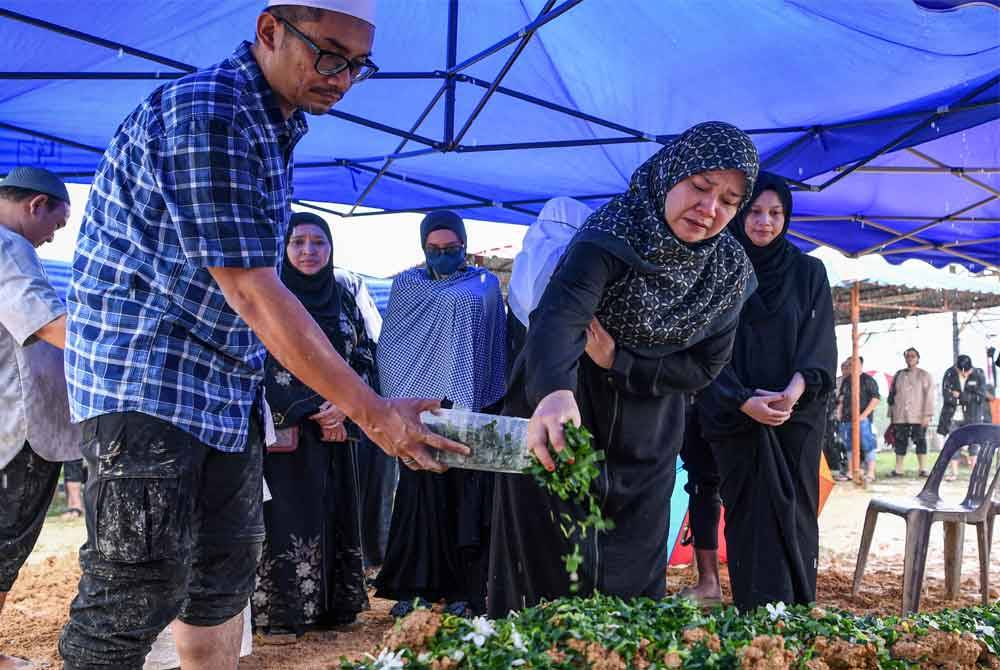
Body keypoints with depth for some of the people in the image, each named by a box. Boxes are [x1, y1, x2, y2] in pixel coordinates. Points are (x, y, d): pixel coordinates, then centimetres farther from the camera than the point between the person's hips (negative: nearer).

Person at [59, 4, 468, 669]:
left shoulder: (276, 123, 9)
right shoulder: (204, 114, -21)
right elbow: (251, 292, -25)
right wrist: (376, 415, -23)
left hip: (229, 383, 9)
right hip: (146, 380, -9)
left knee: (227, 569, 15)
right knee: (141, 589, -6)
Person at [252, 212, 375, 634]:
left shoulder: (344, 300, 12)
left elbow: (366, 360, 10)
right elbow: (259, 363, -9)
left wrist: (344, 406, -9)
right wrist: (311, 412, -15)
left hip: (337, 428, 5)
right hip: (286, 430, -4)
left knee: (335, 516, 7)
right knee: (289, 515, -5)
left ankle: (333, 607, 16)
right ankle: (280, 611, 4)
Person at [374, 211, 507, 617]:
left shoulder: (486, 285, 9)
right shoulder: (406, 285, 11)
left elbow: (495, 348, 8)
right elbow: (389, 346, 10)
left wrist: (493, 406, 1)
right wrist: (398, 398, -1)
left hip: (470, 409, 0)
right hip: (419, 408, 1)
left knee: (467, 496, -2)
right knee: (420, 495, -2)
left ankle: (464, 590, 5)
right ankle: (415, 587, 7)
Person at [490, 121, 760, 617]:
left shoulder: (732, 271, -6)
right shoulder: (610, 236, -23)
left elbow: (705, 366, -3)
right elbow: (559, 315, -41)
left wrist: (620, 363, -19)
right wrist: (555, 392, -62)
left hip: (645, 442, 4)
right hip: (564, 415, -4)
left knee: (632, 578, 10)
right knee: (553, 575, 1)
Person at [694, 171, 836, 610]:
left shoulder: (808, 272, 10)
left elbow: (821, 341, 0)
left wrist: (798, 386, -20)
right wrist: (743, 400, -17)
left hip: (797, 416, 1)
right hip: (736, 416, -1)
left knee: (793, 514, -1)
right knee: (749, 519, -1)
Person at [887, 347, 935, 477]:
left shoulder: (924, 375, 5)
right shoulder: (899, 375, 15)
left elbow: (929, 396, -3)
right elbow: (892, 394, 16)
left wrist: (927, 414, -11)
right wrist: (891, 414, 12)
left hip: (918, 417, -3)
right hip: (900, 416, 3)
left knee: (920, 441, -2)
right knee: (900, 442, 4)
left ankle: (923, 469, 2)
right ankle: (898, 469, 10)